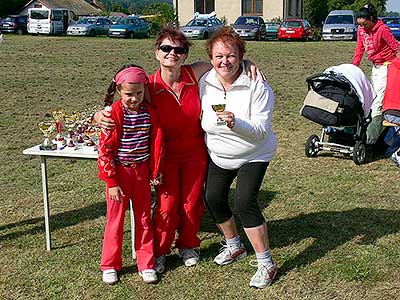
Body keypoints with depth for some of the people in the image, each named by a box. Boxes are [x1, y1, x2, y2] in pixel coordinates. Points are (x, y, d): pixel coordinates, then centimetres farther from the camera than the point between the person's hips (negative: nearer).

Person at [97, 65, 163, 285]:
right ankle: (110, 266, 21)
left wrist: (155, 173, 6)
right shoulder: (114, 114, -14)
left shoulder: (150, 113, -2)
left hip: (142, 171, 4)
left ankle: (146, 264, 23)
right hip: (119, 172, -4)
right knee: (115, 219, 6)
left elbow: (156, 143, 6)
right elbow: (105, 149, -13)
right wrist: (112, 182, -13)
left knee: (144, 218, 11)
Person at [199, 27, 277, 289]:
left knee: (244, 201, -19)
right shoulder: (205, 82, -9)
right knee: (213, 198, 5)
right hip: (218, 154, 6)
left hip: (253, 155, -5)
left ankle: (266, 263, -4)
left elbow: (260, 130, -25)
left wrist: (235, 123, -41)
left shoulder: (257, 86, -23)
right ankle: (234, 246, 32)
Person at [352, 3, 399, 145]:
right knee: (374, 94, 10)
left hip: (386, 65, -8)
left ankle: (371, 137, -17)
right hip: (375, 66, 8)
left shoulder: (382, 30, -19)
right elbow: (359, 48, 10)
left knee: (379, 97, -14)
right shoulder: (361, 30, 2)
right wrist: (354, 66, 4)